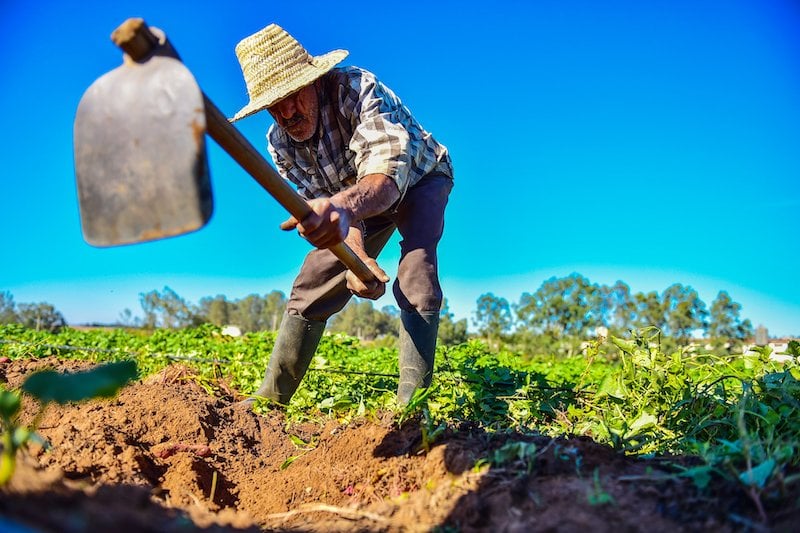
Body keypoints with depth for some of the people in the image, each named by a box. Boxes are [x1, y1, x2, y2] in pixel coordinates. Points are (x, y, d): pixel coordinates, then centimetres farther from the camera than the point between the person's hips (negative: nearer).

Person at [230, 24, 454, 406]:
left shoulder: (358, 90, -37)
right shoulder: (280, 143, -19)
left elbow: (387, 177, -51)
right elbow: (324, 206, -23)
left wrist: (342, 205, -74)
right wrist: (356, 257, -45)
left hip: (419, 178, -5)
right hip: (358, 199, 5)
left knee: (416, 273, -31)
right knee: (310, 288, -3)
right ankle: (269, 398, 8)